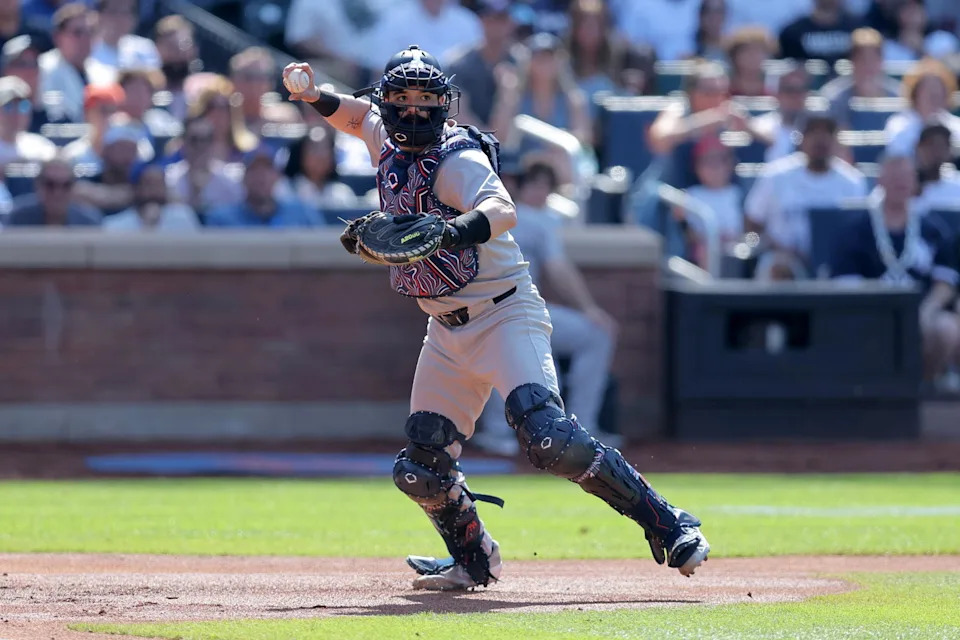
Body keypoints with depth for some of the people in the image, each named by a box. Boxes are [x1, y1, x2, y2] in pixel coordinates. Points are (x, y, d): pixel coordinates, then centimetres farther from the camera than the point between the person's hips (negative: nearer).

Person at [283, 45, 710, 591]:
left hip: (504, 314, -8)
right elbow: (360, 116, 31)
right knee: (422, 467, 3)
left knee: (548, 436, -26)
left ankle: (668, 525, -20)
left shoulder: (457, 157, -18)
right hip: (448, 331, 8)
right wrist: (316, 97, 12)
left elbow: (503, 210, -38)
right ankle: (474, 560, 27)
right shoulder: (387, 142, 6)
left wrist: (448, 233, -56)